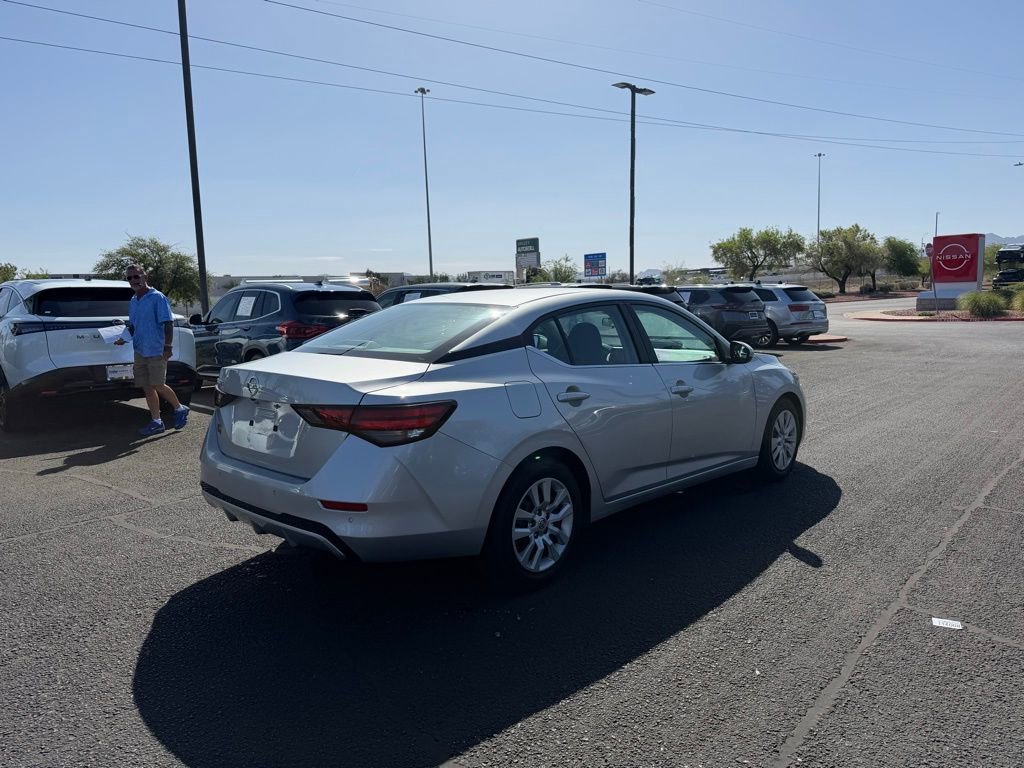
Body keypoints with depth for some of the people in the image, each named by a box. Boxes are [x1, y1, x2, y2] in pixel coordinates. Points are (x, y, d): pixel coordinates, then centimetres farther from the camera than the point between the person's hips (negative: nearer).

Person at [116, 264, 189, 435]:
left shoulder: (157, 297, -8)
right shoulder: (133, 301, 14)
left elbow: (168, 323, -12)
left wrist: (168, 347, -19)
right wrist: (124, 338, 5)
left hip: (156, 350, -8)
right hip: (140, 350, 8)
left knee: (158, 386, -9)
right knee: (147, 388, 7)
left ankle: (180, 409, 13)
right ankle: (156, 422, 14)